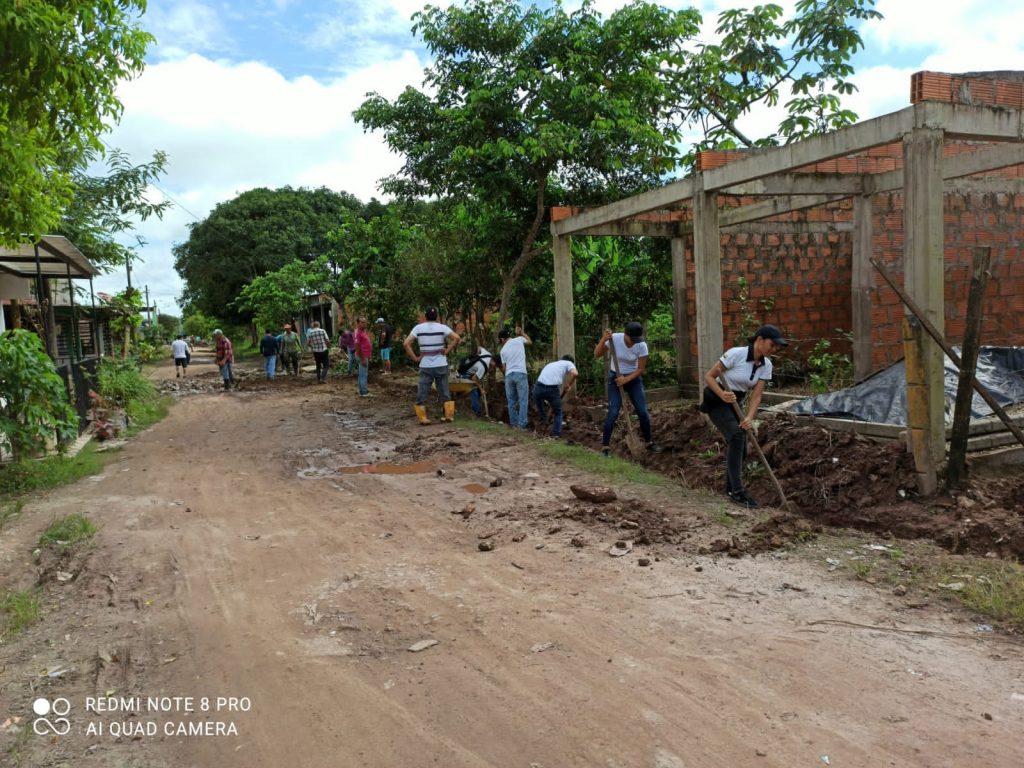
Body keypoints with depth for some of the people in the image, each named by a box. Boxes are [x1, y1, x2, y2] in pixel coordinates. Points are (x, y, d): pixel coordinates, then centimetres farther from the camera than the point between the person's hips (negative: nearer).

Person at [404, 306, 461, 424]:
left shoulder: (418, 328, 0)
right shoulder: (442, 327, -3)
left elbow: (406, 344, -8)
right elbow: (457, 338, -15)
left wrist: (415, 358, -3)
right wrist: (447, 351, -7)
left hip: (425, 366, 0)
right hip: (441, 365, 0)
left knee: (422, 392, 6)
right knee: (444, 391, 12)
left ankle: (422, 417, 4)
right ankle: (449, 415, 14)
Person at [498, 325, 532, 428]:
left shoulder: (503, 350, 10)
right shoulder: (519, 339, 5)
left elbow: (503, 367, 12)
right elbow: (530, 341, 27)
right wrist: (521, 332, 36)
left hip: (509, 375, 3)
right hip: (520, 374, -3)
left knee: (511, 401, 11)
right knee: (523, 400, 0)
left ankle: (514, 423, 14)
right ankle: (521, 424, -5)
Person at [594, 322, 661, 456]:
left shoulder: (642, 345, -19)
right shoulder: (614, 338, -21)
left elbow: (641, 369, -11)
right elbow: (597, 354, -19)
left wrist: (626, 379, -24)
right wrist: (603, 339, -34)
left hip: (633, 378, 2)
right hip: (615, 377, -1)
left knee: (643, 411, -1)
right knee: (613, 412, -13)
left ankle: (649, 442, 20)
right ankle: (605, 446, -4)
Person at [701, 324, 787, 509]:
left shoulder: (766, 365, -5)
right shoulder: (736, 353, -25)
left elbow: (756, 395, -9)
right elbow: (709, 376, -21)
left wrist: (749, 417, -26)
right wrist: (723, 394, -38)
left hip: (735, 403, 7)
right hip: (716, 400, -7)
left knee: (740, 446, 6)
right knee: (736, 436, -24)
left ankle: (731, 489, 26)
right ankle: (737, 491, -21)